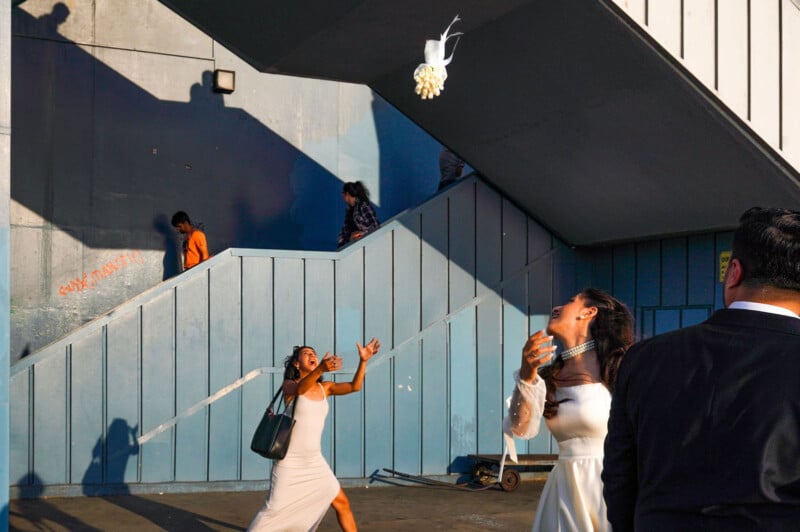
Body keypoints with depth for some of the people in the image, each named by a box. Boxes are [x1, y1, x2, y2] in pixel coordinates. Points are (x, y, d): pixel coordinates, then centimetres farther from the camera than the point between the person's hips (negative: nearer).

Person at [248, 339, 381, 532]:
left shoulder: (324, 388, 6)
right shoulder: (289, 384, -8)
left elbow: (354, 386, -7)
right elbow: (300, 388, -33)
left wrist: (363, 361, -24)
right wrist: (320, 369, -52)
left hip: (315, 462, 5)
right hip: (290, 462, -5)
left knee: (342, 503, 7)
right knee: (274, 511, -4)